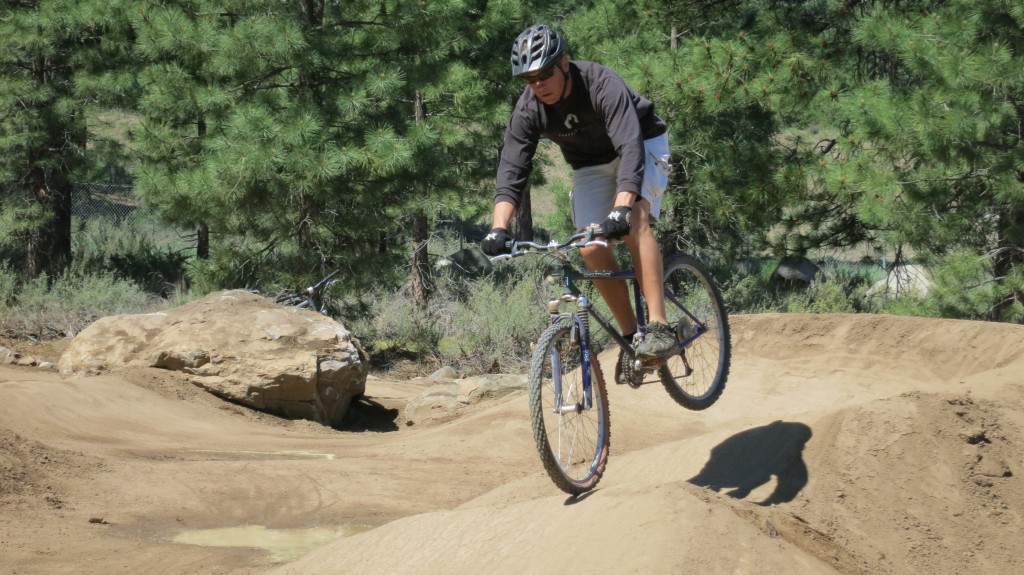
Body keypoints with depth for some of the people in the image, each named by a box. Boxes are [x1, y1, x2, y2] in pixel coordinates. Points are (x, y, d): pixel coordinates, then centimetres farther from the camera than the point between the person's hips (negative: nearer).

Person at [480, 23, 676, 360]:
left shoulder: (602, 85, -35)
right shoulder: (528, 111, -21)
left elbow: (631, 148, -44)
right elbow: (511, 171, -23)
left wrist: (621, 209, -58)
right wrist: (498, 229, -39)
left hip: (642, 146, -5)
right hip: (590, 165, 5)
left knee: (634, 221, -30)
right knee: (592, 249, -13)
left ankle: (659, 328, -34)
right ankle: (631, 336, 1)